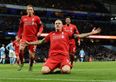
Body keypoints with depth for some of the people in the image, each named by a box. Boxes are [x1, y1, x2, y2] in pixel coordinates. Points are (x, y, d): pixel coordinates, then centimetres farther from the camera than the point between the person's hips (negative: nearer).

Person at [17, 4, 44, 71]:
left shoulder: (36, 18, 3)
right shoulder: (23, 18, 10)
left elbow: (41, 26, 4)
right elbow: (21, 28, 17)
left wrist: (39, 32, -16)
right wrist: (19, 36, 13)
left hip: (33, 37, -1)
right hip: (25, 37, 1)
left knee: (32, 52, 3)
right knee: (21, 49, -22)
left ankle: (31, 66, 21)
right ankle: (21, 63, -3)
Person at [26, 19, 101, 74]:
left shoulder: (66, 34, 16)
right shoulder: (51, 35, 20)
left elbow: (79, 36, 15)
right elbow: (41, 41, 28)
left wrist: (91, 33, 10)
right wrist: (29, 43, 26)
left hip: (64, 57, -1)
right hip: (52, 57, 1)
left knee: (66, 70, -33)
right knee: (44, 71, -26)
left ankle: (62, 68, 5)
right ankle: (52, 69, 9)